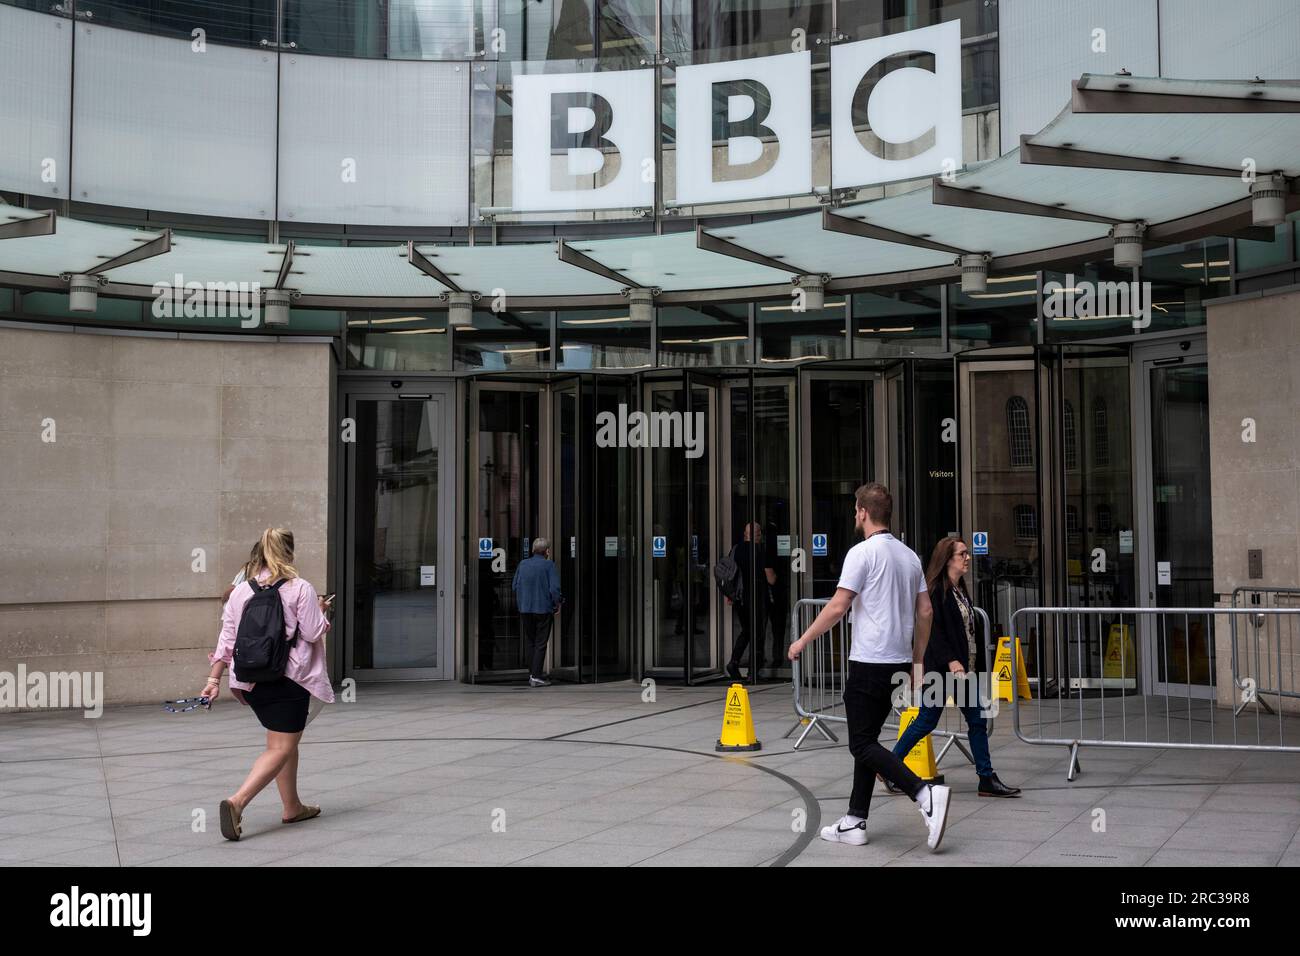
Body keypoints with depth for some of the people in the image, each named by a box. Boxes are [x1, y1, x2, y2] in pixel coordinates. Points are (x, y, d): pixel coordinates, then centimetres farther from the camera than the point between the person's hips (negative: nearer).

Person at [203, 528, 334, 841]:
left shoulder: (241, 591, 6)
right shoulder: (300, 589, -9)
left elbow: (226, 639, 5)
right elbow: (313, 633, -9)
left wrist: (214, 679, 8)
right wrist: (320, 612, 10)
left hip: (251, 680, 6)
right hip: (289, 678, -6)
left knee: (285, 741, 21)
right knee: (280, 748, -4)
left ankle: (292, 807, 27)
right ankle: (237, 801, -23)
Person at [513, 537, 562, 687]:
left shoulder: (522, 564, 5)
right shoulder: (549, 565, -8)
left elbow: (515, 586, 8)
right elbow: (554, 589, -15)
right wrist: (558, 604, -1)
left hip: (525, 609, 4)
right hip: (543, 609, -4)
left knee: (529, 642, 14)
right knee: (540, 643, 1)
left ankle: (532, 673, 15)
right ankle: (536, 676, -3)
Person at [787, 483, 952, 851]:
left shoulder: (863, 552, -13)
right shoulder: (909, 555, 11)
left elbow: (837, 607, -16)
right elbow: (925, 612, 12)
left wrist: (802, 641, -5)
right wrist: (917, 661, 19)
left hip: (869, 663, -8)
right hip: (898, 664, 8)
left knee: (863, 745, -4)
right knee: (867, 740, 14)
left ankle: (926, 795, -20)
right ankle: (855, 822, 14)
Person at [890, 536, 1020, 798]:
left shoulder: (961, 590, 14)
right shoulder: (936, 590, -13)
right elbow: (933, 629, -20)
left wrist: (978, 665, 16)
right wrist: (950, 661, -27)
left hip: (965, 668, 9)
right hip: (941, 668, -9)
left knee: (978, 722, 6)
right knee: (927, 720, 0)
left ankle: (987, 780, 10)